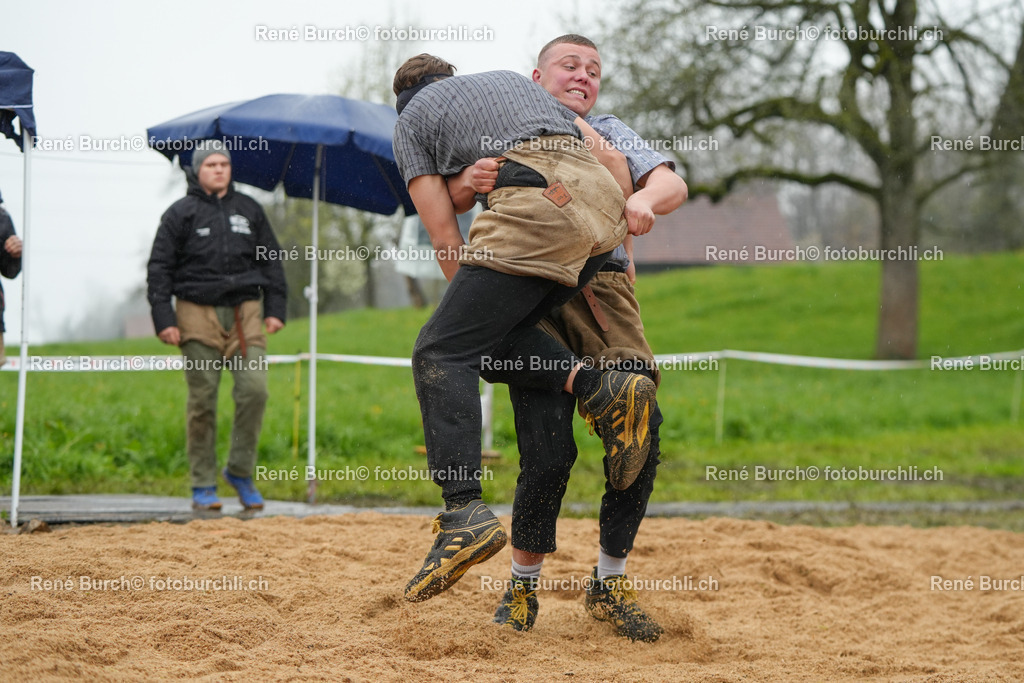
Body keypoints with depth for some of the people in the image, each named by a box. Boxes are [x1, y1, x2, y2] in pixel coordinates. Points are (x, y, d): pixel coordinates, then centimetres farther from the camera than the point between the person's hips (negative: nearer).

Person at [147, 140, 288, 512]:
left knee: (254, 389, -11)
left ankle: (240, 471, 5)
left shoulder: (249, 210, 15)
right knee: (202, 400, -2)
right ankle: (203, 486, 6)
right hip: (198, 314, -2)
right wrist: (164, 318, -5)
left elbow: (271, 259, 20)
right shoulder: (181, 213, 5)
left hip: (245, 312, 2)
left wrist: (275, 309, 12)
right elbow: (159, 268, 3)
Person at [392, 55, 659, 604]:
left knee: (441, 353, -6)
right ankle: (603, 388, -7)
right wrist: (622, 250, 36)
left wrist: (469, 301, 24)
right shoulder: (511, 79, 38)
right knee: (488, 340, 15)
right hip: (602, 200, 6)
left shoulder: (410, 119, 22)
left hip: (537, 203, -6)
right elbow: (609, 155, 32)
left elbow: (446, 239, 13)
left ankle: (464, 512, -22)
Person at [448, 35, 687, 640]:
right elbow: (447, 203, 6)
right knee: (549, 452, -16)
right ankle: (523, 587, 4)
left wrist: (643, 202, -17)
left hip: (603, 286, 2)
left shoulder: (609, 134, 22)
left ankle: (610, 585, 0)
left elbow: (673, 185, 7)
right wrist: (467, 182, -19)